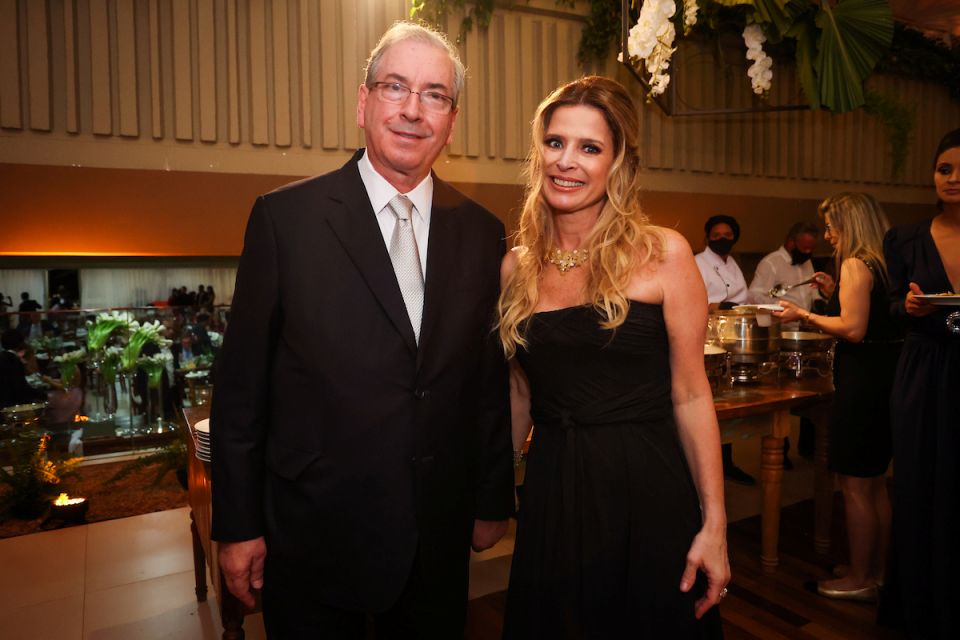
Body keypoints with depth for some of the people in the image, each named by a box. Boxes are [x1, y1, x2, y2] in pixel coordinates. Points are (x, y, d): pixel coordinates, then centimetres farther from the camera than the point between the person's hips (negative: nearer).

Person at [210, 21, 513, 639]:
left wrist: (493, 501, 9)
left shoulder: (482, 232, 1)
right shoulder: (285, 216, -8)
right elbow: (241, 384, -6)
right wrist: (237, 525, -3)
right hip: (314, 534, -2)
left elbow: (490, 383, 5)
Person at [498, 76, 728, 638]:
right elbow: (519, 397, 9)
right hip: (551, 495, 3)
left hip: (647, 492, -2)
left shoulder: (663, 254, -7)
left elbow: (690, 395, -7)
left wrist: (714, 525, -9)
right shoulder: (517, 268, 1)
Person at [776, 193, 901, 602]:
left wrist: (803, 315, -11)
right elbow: (871, 315, 15)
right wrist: (832, 293, 18)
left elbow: (854, 330, -20)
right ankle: (878, 573, 31)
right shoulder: (884, 263, 12)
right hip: (887, 373, 10)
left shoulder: (855, 264, -14)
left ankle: (859, 580, 14)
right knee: (875, 484, 18)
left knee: (854, 487, 2)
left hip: (862, 377, -10)